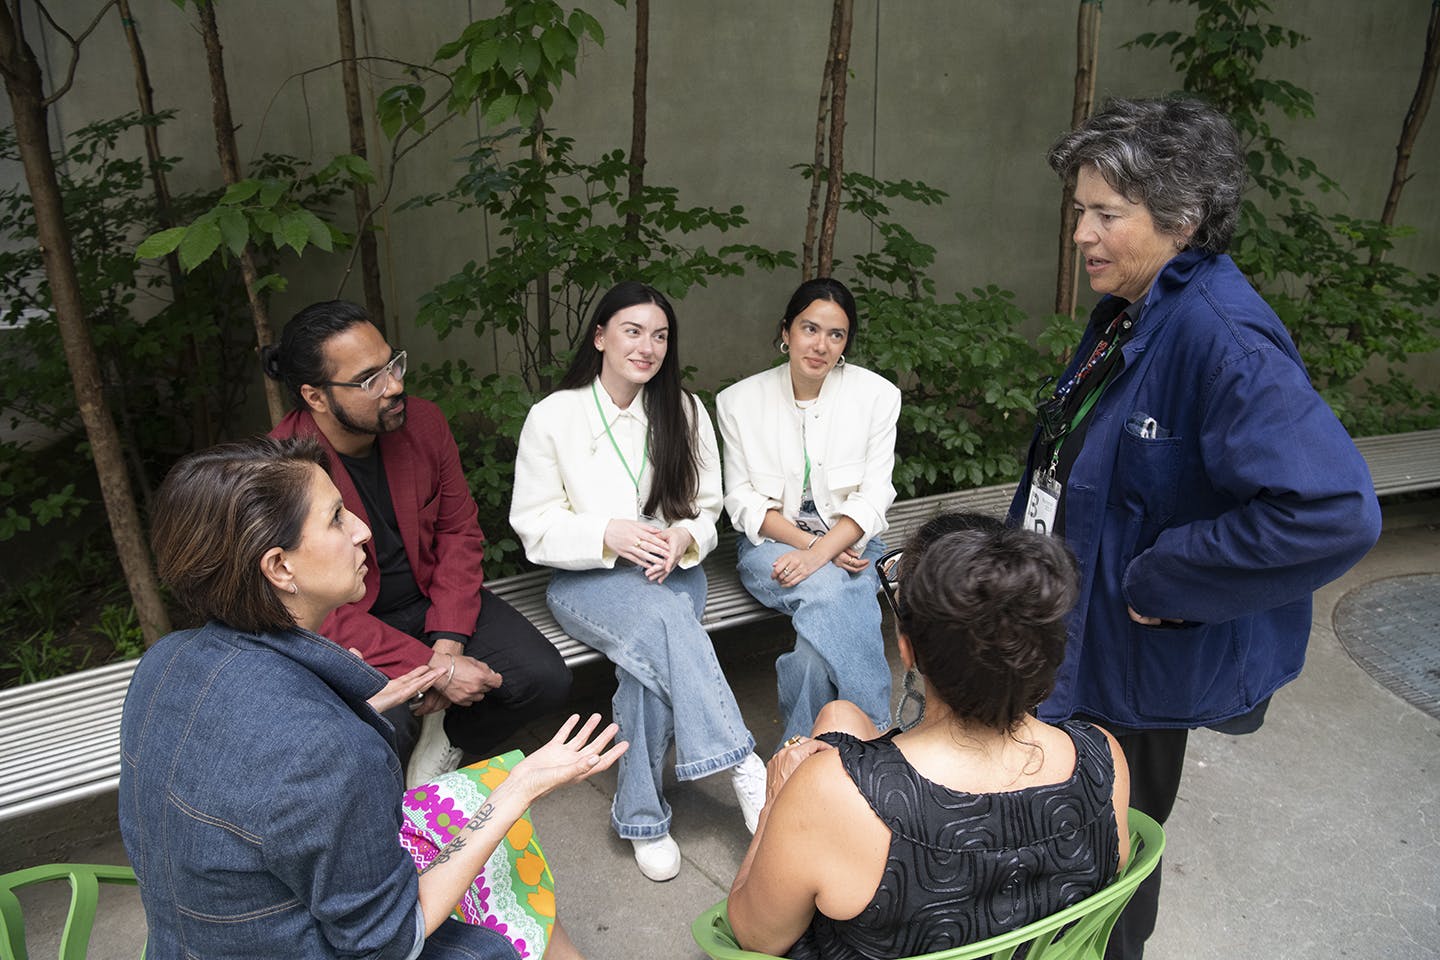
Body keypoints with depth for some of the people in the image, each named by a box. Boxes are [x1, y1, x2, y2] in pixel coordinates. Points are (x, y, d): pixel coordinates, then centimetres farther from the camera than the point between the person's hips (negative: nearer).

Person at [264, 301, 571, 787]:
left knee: (546, 679, -14)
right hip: (348, 630, -4)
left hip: (432, 599, 4)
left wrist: (448, 643, -13)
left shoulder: (423, 422, -8)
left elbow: (459, 529, 0)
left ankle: (443, 738, 16)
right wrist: (435, 669, -26)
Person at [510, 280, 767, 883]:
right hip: (585, 580, -2)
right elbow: (535, 527, -3)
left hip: (672, 571, 2)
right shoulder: (552, 417, -3)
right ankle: (743, 768, -28)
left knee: (652, 659, -31)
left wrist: (684, 537, -14)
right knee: (662, 619, -35)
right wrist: (609, 535, -20)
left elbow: (705, 510, 10)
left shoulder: (685, 413, 6)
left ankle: (642, 817, -17)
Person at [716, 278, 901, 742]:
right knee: (829, 591, -33)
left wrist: (820, 552, -23)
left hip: (849, 543, 0)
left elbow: (872, 498, -7)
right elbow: (743, 501, -1)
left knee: (825, 610, -33)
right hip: (772, 544, 0)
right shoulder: (740, 401, 1)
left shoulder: (876, 396, -1)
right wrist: (806, 541, -16)